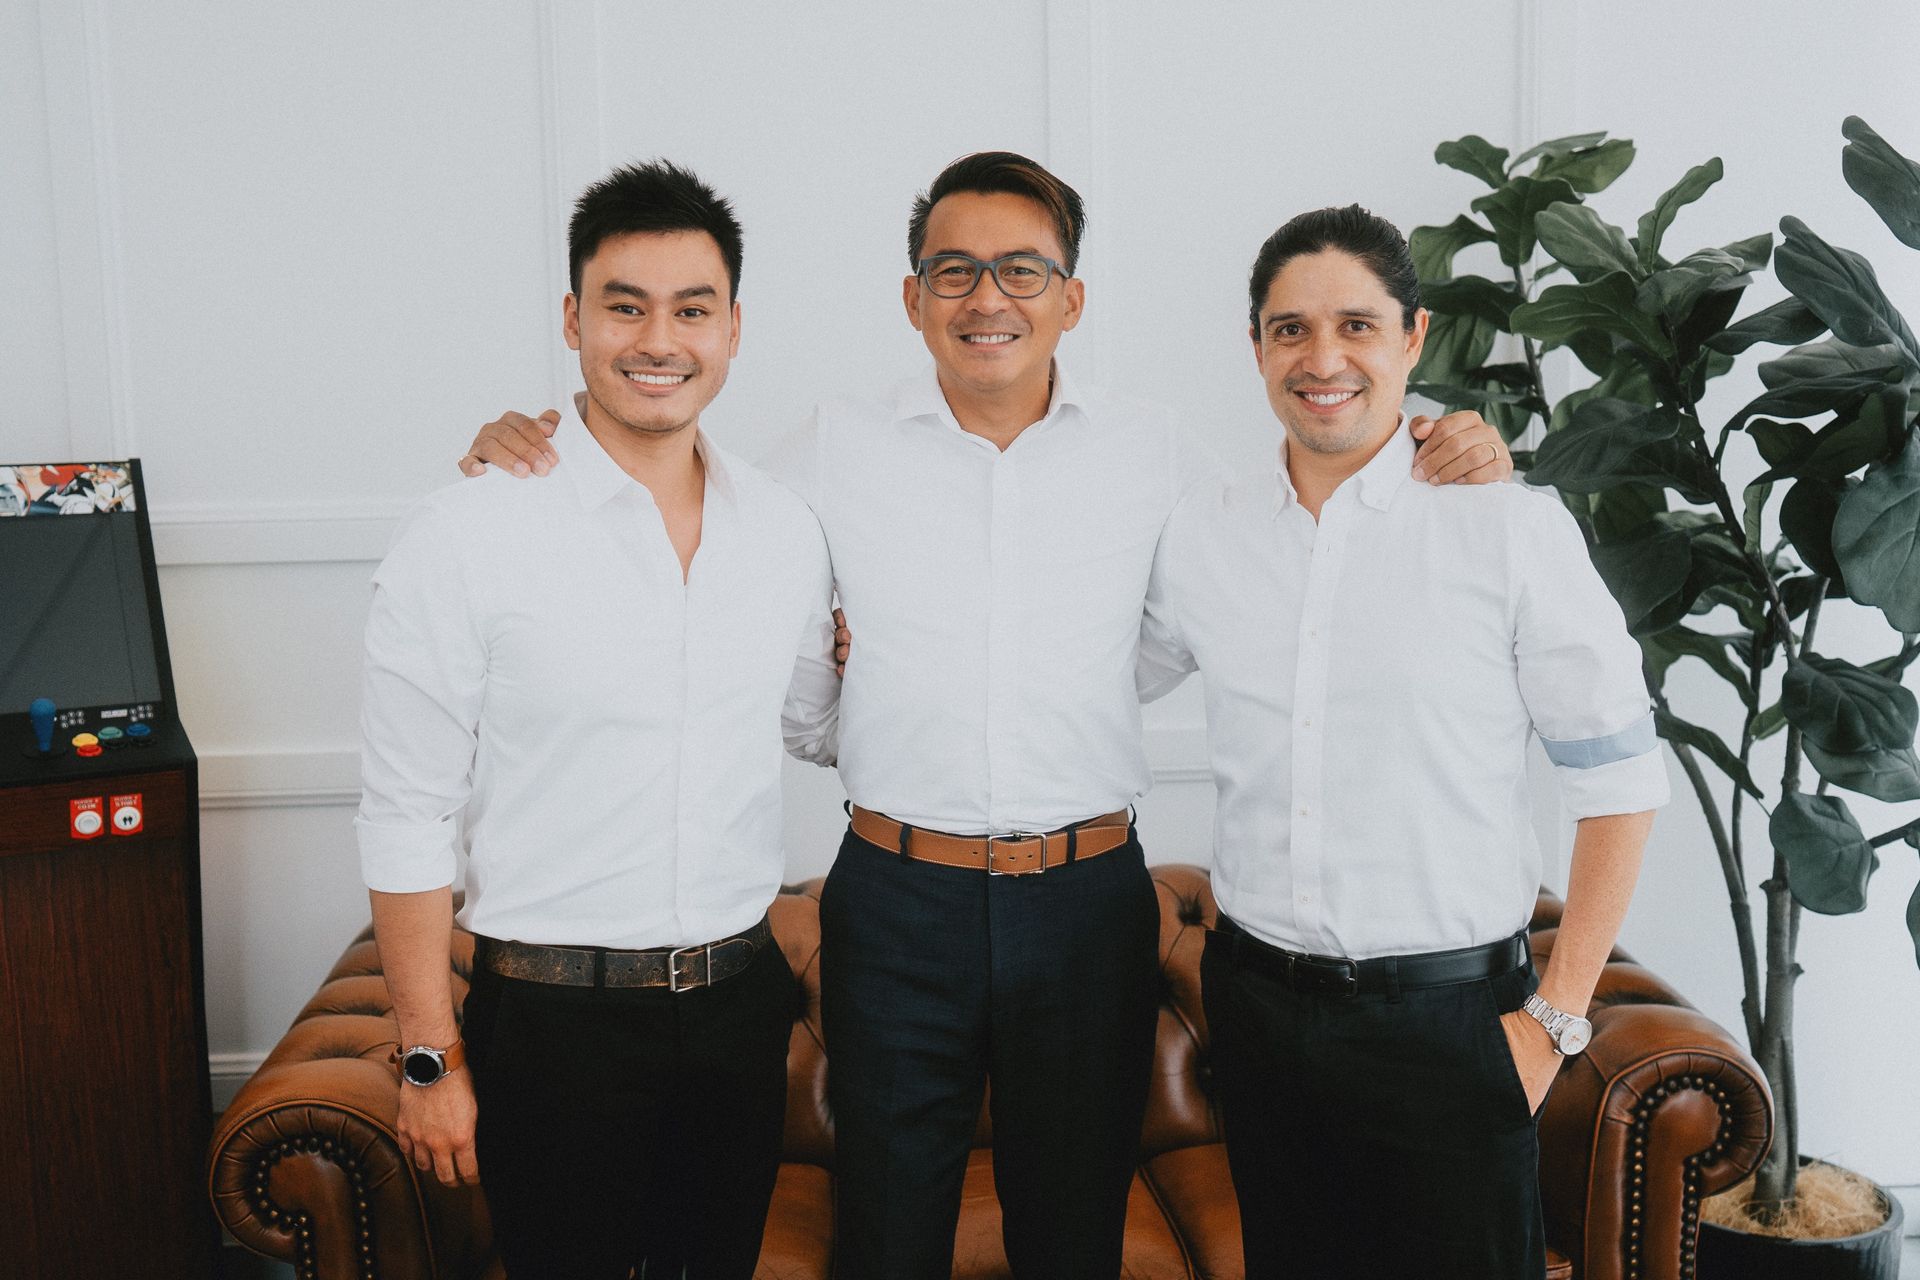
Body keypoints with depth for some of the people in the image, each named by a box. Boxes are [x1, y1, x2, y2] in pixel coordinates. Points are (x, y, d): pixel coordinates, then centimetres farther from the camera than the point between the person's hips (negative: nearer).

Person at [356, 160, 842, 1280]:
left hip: (740, 1003, 5)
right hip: (555, 1016, -4)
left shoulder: (785, 528, 3)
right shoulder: (469, 536, -12)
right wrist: (433, 1057, -9)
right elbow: (408, 814, -10)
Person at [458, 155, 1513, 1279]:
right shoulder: (840, 449, 1)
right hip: (899, 900, 0)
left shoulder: (1151, 451, 3)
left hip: (1090, 899, 1)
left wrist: (1453, 472, -2)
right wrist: (528, 459, -1)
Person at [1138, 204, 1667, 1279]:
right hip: (1257, 1002, 4)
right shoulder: (1202, 533, 3)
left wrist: (1557, 1015, -7)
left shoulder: (1513, 528, -8)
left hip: (1448, 1016, -3)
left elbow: (1619, 780, -5)